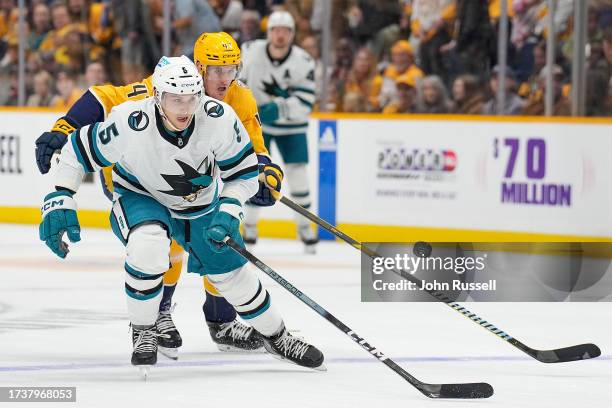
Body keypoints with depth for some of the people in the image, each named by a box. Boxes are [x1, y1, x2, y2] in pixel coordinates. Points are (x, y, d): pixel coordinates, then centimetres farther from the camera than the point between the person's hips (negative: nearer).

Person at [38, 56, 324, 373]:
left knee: (231, 271, 8)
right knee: (148, 245, -34)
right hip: (140, 197, -3)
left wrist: (228, 213, -25)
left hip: (200, 203, 3)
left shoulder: (218, 118, -28)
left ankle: (276, 337, 35)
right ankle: (142, 331, -12)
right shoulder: (130, 125, -35)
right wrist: (59, 202, -25)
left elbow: (243, 171, -12)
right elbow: (78, 150, -20)